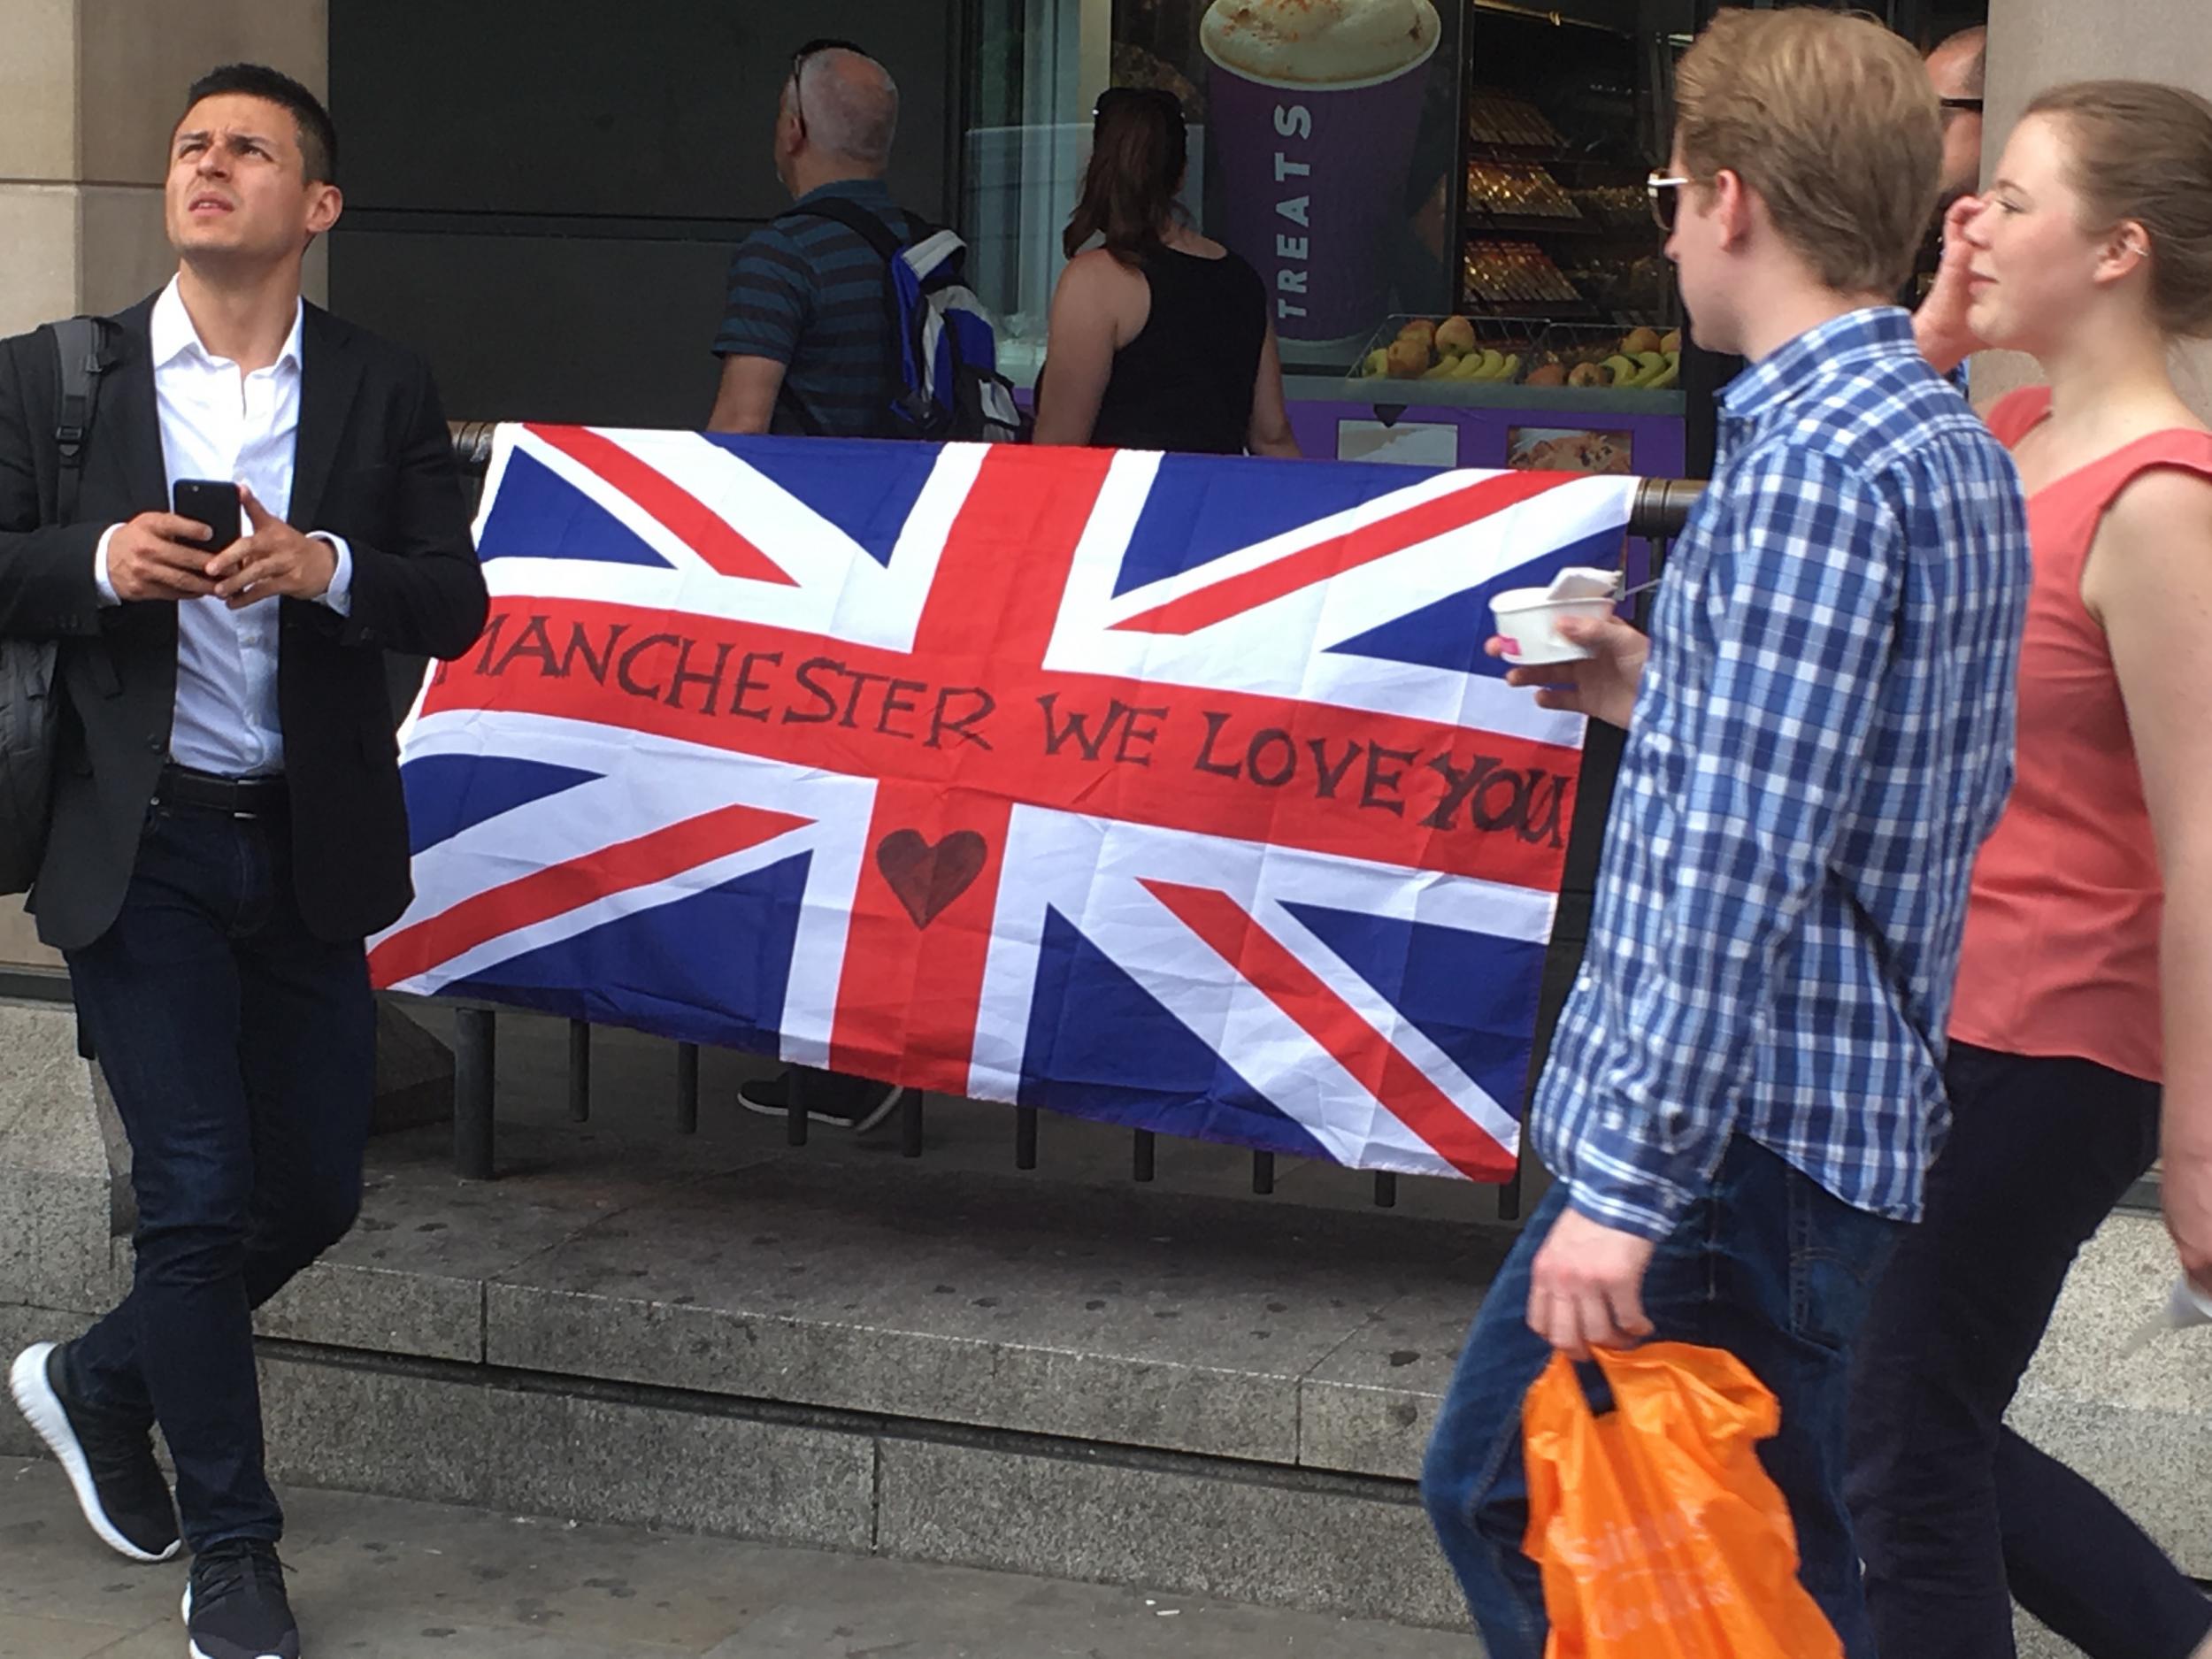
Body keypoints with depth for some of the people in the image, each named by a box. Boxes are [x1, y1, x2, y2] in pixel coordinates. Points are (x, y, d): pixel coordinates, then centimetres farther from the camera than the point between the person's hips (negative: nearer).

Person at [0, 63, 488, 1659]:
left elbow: (456, 604, -1)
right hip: (143, 852, -2)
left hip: (309, 852, 3)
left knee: (313, 1191, 9)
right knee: (201, 1196, -4)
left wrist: (324, 566, -20)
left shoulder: (385, 389, 4)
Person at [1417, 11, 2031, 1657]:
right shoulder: (1959, 451, 13)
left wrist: (1628, 1181, -23)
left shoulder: (1809, 462, -18)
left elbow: (1740, 863, -24)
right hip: (1850, 1107, 10)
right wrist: (1659, 698, 20)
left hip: (1740, 1131, -10)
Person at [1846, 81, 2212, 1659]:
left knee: (1905, 1444, 4)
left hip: (2044, 1054, -9)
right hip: (1936, 1012, 9)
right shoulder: (2020, 435, 6)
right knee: (1910, 1421, 19)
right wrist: (1935, 321, 4)